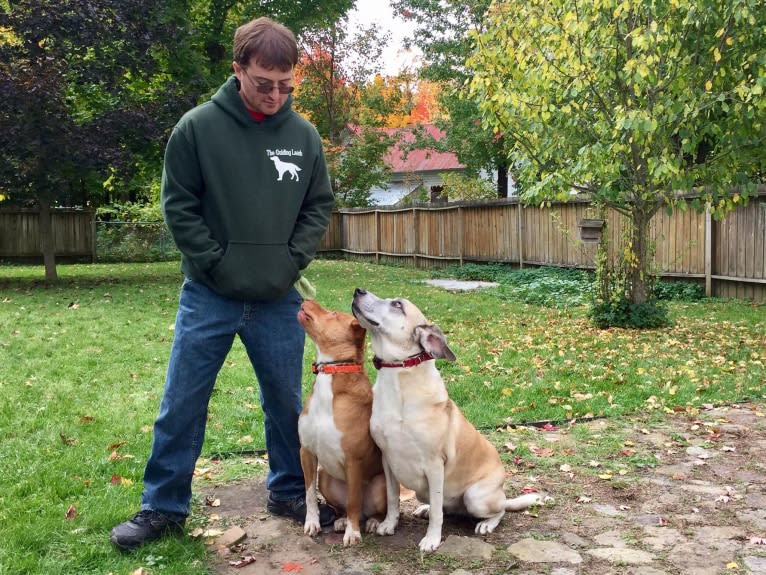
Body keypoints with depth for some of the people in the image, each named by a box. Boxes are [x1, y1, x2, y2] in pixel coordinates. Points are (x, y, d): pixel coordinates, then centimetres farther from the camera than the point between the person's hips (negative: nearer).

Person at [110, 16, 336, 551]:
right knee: (181, 406, 5)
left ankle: (289, 492, 31)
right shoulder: (197, 127, -7)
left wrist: (292, 262, -2)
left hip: (280, 300, 2)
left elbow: (320, 206, 9)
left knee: (287, 402, 12)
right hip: (208, 297, -2)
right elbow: (179, 206, -4)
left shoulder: (305, 135, 1)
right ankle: (164, 507, 20)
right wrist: (215, 265, -9)